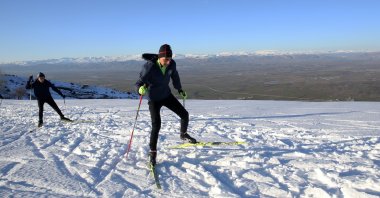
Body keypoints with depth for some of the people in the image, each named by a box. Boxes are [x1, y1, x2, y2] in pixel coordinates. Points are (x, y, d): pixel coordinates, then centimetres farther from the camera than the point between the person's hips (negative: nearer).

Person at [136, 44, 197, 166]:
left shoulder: (171, 64, -13)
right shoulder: (149, 66, -28)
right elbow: (139, 82, -24)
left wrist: (180, 89, 21)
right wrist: (140, 89, -48)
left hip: (167, 95, 5)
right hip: (154, 99, -5)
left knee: (184, 114, 6)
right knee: (156, 126, -14)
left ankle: (183, 135, 35)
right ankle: (152, 152, 3)